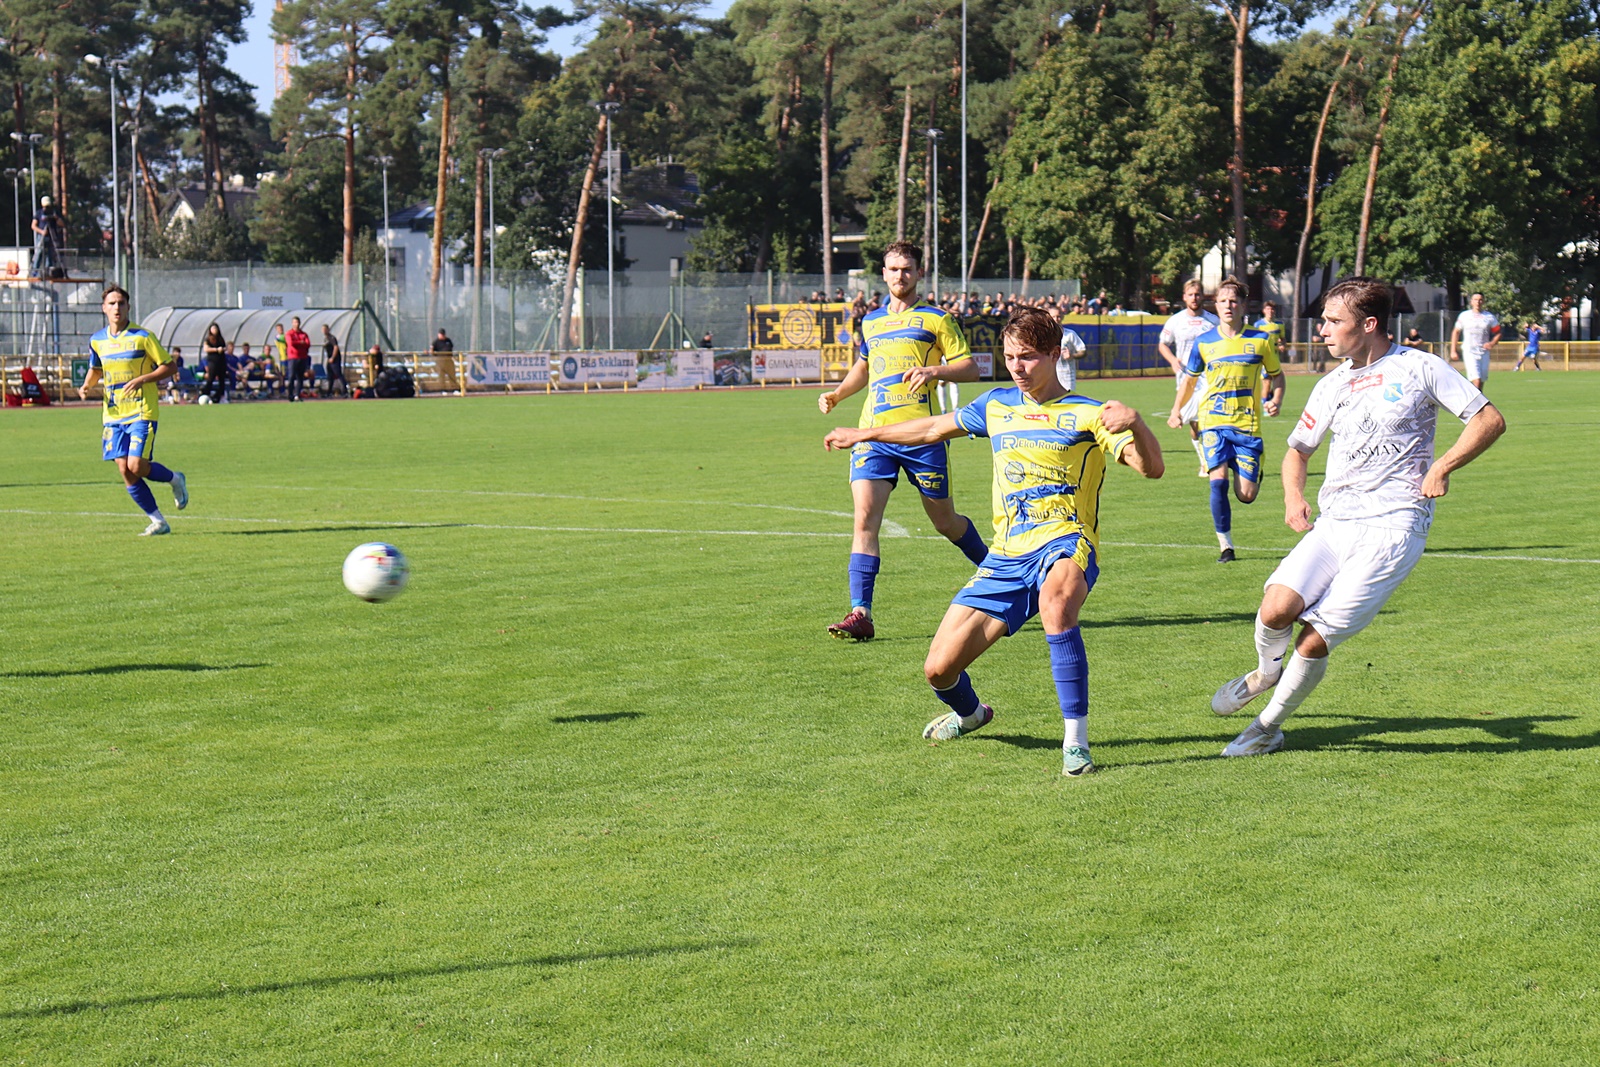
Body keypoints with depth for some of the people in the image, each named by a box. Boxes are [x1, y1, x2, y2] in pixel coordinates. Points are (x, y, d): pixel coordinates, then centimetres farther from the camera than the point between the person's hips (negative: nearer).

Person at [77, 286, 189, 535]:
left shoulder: (142, 336, -8)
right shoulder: (97, 340, 8)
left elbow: (170, 366, -6)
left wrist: (141, 379, -18)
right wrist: (87, 385, 3)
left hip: (142, 412, -5)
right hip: (113, 414, 5)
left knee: (136, 466, -15)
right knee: (125, 470, -3)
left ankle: (174, 479, 17)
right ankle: (157, 521, 7)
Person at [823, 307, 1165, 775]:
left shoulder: (1087, 415, 0)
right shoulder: (997, 405, 16)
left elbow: (1151, 468, -12)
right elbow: (935, 427, 32)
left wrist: (1134, 424, -33)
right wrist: (864, 434, 41)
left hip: (1065, 544, -5)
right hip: (1006, 557, 5)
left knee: (1056, 597, -43)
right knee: (939, 668, -3)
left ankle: (1075, 741, -38)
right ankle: (970, 713, 36)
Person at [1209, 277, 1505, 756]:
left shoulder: (1419, 369, -1)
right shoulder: (1332, 385, 13)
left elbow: (1490, 420, 2)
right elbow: (1299, 447, 26)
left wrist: (1442, 466, -11)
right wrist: (1293, 497, 6)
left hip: (1393, 528, -4)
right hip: (1333, 523, 4)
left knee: (1315, 640, -13)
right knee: (1277, 606, -21)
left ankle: (1269, 726, 9)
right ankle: (1266, 670, 13)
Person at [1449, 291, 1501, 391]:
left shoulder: (1490, 317, 5)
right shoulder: (1464, 316, 3)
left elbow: (1497, 333, 13)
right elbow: (1456, 332, 12)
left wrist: (1491, 343, -8)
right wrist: (1453, 351, 7)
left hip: (1484, 352, 3)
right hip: (1469, 352, -3)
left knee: (1481, 382, 5)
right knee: (1476, 381, -17)